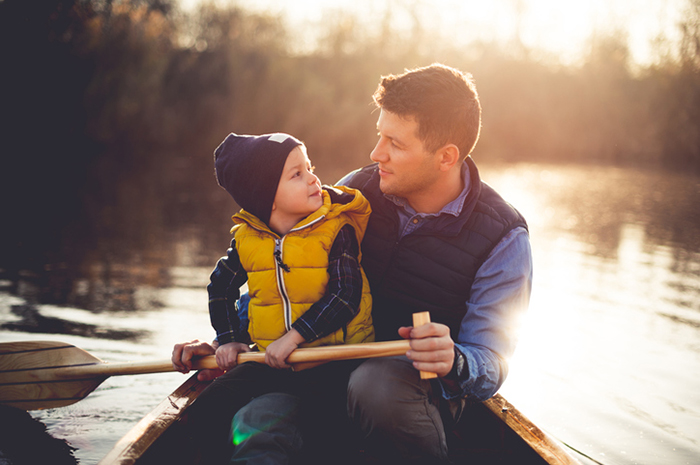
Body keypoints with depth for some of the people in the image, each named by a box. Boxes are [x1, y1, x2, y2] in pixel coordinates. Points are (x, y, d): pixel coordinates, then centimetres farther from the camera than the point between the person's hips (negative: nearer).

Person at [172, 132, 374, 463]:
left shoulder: (337, 230, -7)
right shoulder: (247, 239, 5)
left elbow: (346, 295, -15)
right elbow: (221, 286, 22)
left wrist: (294, 336, -20)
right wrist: (228, 339, 12)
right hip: (270, 361, 4)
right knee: (208, 411, -3)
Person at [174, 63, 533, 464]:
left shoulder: (503, 239, -12)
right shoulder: (358, 191, -2)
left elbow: (490, 366, -12)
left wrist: (453, 362, -36)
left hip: (428, 388, -1)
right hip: (337, 364, 2)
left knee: (376, 383, -39)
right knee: (256, 423, -29)